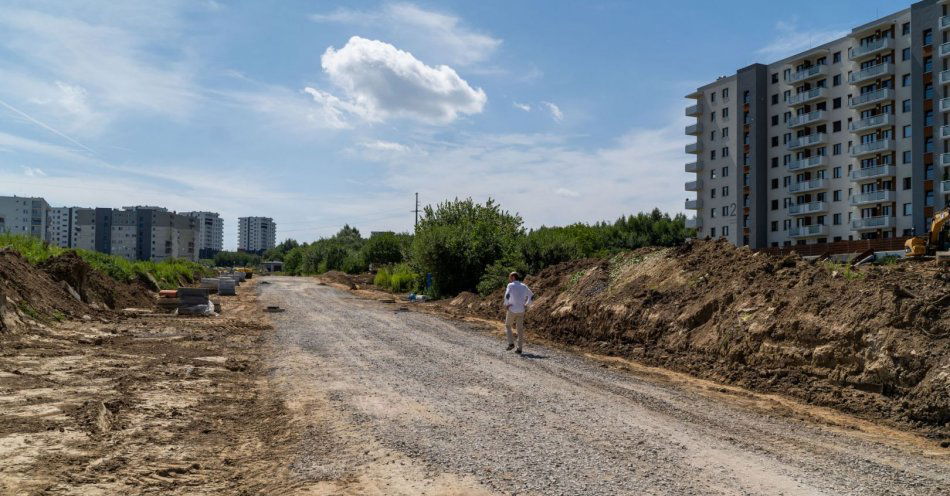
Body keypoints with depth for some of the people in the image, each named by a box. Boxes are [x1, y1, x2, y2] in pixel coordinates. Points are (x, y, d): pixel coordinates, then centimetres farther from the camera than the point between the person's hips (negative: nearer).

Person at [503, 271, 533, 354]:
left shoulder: (510, 285, -8)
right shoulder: (523, 286, 9)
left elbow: (507, 295, -24)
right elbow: (531, 295, 16)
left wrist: (506, 305, -11)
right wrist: (526, 305, 16)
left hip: (512, 310, -4)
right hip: (521, 311, 4)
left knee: (507, 326, 18)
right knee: (520, 329, 8)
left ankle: (511, 343, 6)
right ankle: (519, 349, 7)